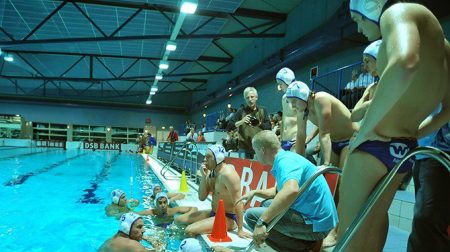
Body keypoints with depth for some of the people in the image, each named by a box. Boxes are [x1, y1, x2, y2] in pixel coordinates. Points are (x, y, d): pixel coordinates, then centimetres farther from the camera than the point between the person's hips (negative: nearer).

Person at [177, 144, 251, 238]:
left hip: (228, 218, -9)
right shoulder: (211, 173, 3)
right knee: (179, 220, 9)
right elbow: (202, 197, 3)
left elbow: (238, 203, -26)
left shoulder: (228, 174, -24)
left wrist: (240, 230, -25)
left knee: (190, 231, -24)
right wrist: (203, 176, -10)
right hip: (213, 213, 9)